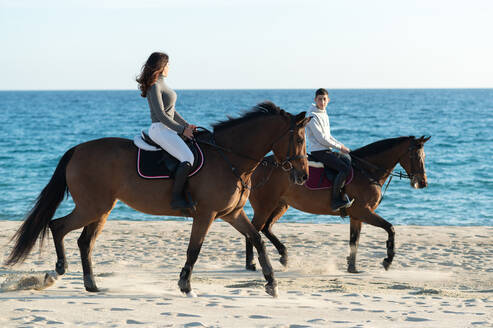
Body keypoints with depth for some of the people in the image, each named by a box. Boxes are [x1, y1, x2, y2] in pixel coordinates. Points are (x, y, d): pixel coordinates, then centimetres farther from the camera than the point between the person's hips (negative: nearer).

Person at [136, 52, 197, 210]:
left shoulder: (161, 84, 18)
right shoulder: (154, 86, -13)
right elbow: (160, 115, -19)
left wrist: (187, 125, 11)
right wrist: (182, 130, -17)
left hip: (167, 130, 11)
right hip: (160, 130, -11)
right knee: (188, 158, -25)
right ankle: (176, 198, -24)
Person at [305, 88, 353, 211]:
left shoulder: (324, 114, 16)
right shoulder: (313, 116, -13)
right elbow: (321, 138, -17)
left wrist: (342, 147, 11)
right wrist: (340, 147, -10)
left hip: (327, 150, 9)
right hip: (318, 151, -9)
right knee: (344, 168, -22)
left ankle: (343, 194, 7)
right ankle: (335, 200, -20)